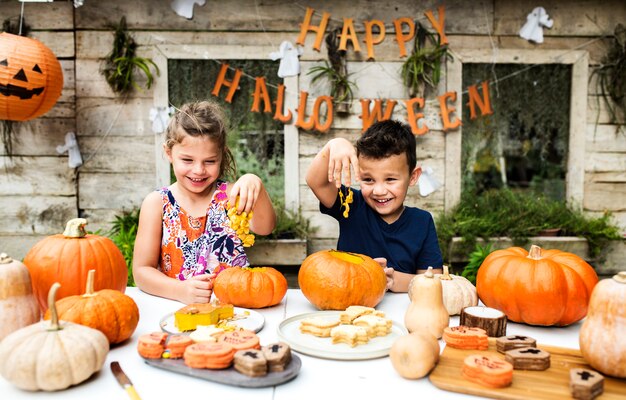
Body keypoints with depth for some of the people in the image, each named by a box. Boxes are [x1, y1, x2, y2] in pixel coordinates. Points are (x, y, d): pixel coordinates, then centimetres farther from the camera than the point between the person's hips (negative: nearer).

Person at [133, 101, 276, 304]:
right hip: (179, 309, 0)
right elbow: (142, 270, -2)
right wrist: (181, 290, -19)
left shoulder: (228, 195, 0)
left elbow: (264, 227, -17)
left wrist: (255, 185, -35)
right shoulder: (157, 203, 0)